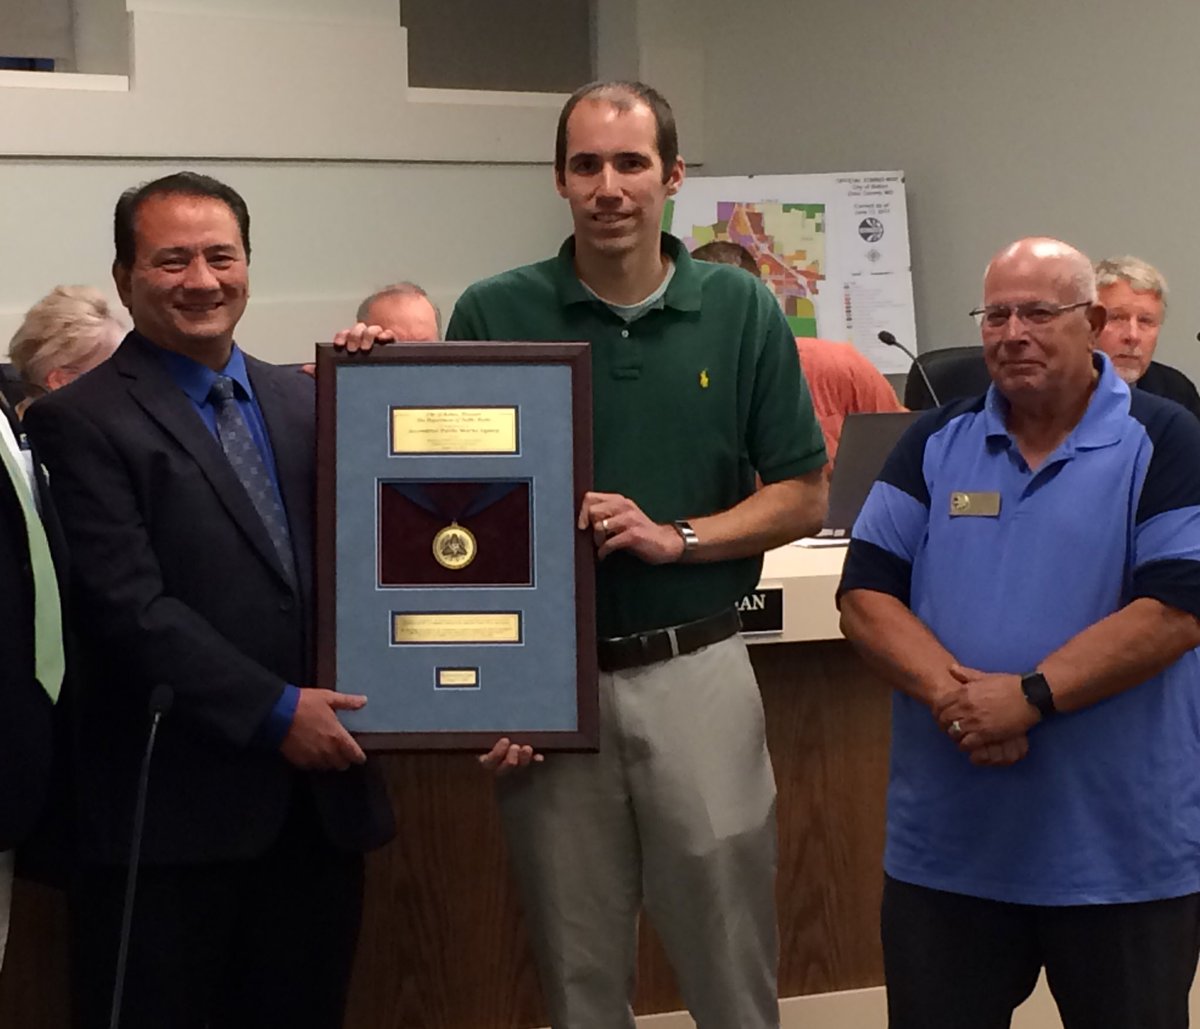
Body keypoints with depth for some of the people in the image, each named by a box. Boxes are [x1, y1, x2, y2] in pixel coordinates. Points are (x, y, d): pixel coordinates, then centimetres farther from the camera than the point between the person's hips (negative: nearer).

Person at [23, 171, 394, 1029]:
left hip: (320, 794, 5)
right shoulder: (82, 422, -5)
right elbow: (131, 606, -13)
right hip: (177, 807, -5)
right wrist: (274, 713, -16)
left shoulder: (306, 401, 13)